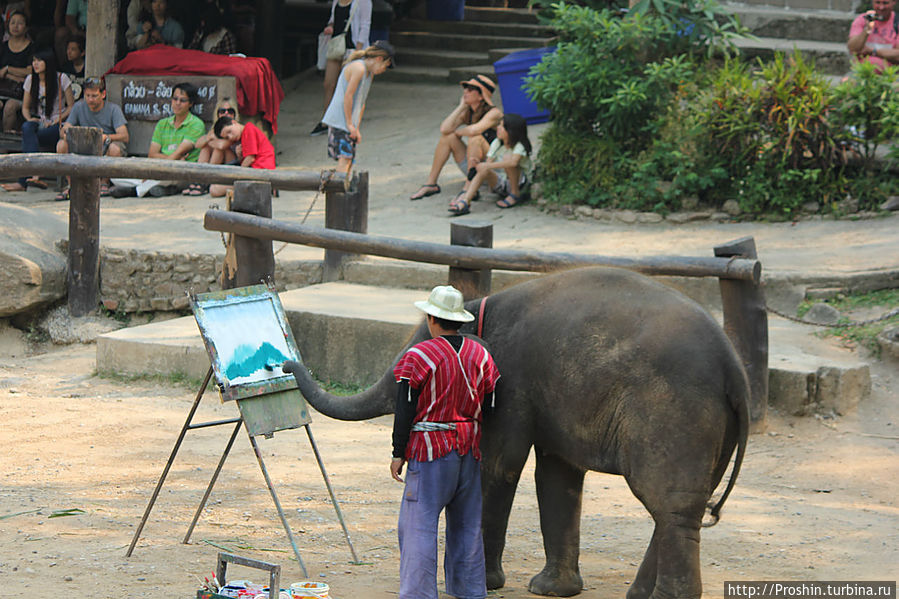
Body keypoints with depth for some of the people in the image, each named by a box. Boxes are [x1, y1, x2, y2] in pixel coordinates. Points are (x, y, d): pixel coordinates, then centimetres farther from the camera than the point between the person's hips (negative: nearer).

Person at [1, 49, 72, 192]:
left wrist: (57, 120, -14)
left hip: (56, 126, -3)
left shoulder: (61, 79, 1)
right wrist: (30, 119, -5)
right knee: (27, 127, -35)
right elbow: (25, 107, 17)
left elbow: (71, 107, 1)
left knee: (27, 136, -33)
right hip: (39, 124, 4)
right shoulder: (31, 80, 13)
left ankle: (23, 182, -40)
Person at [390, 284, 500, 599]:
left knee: (419, 525, -4)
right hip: (469, 453, 6)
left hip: (431, 451, -6)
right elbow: (489, 406, 11)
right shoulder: (480, 355, 7)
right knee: (466, 525, 14)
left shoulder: (419, 356, -9)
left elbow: (405, 410, -10)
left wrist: (399, 453, -4)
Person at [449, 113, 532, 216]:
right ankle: (465, 200, -38)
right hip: (500, 183, 5)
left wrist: (488, 166, -37)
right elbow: (488, 162, -3)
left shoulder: (519, 146, -17)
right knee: (483, 170, -24)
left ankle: (515, 195, -17)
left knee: (507, 157, -29)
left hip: (517, 182, -5)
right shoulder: (497, 143, 2)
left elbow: (513, 162, -37)